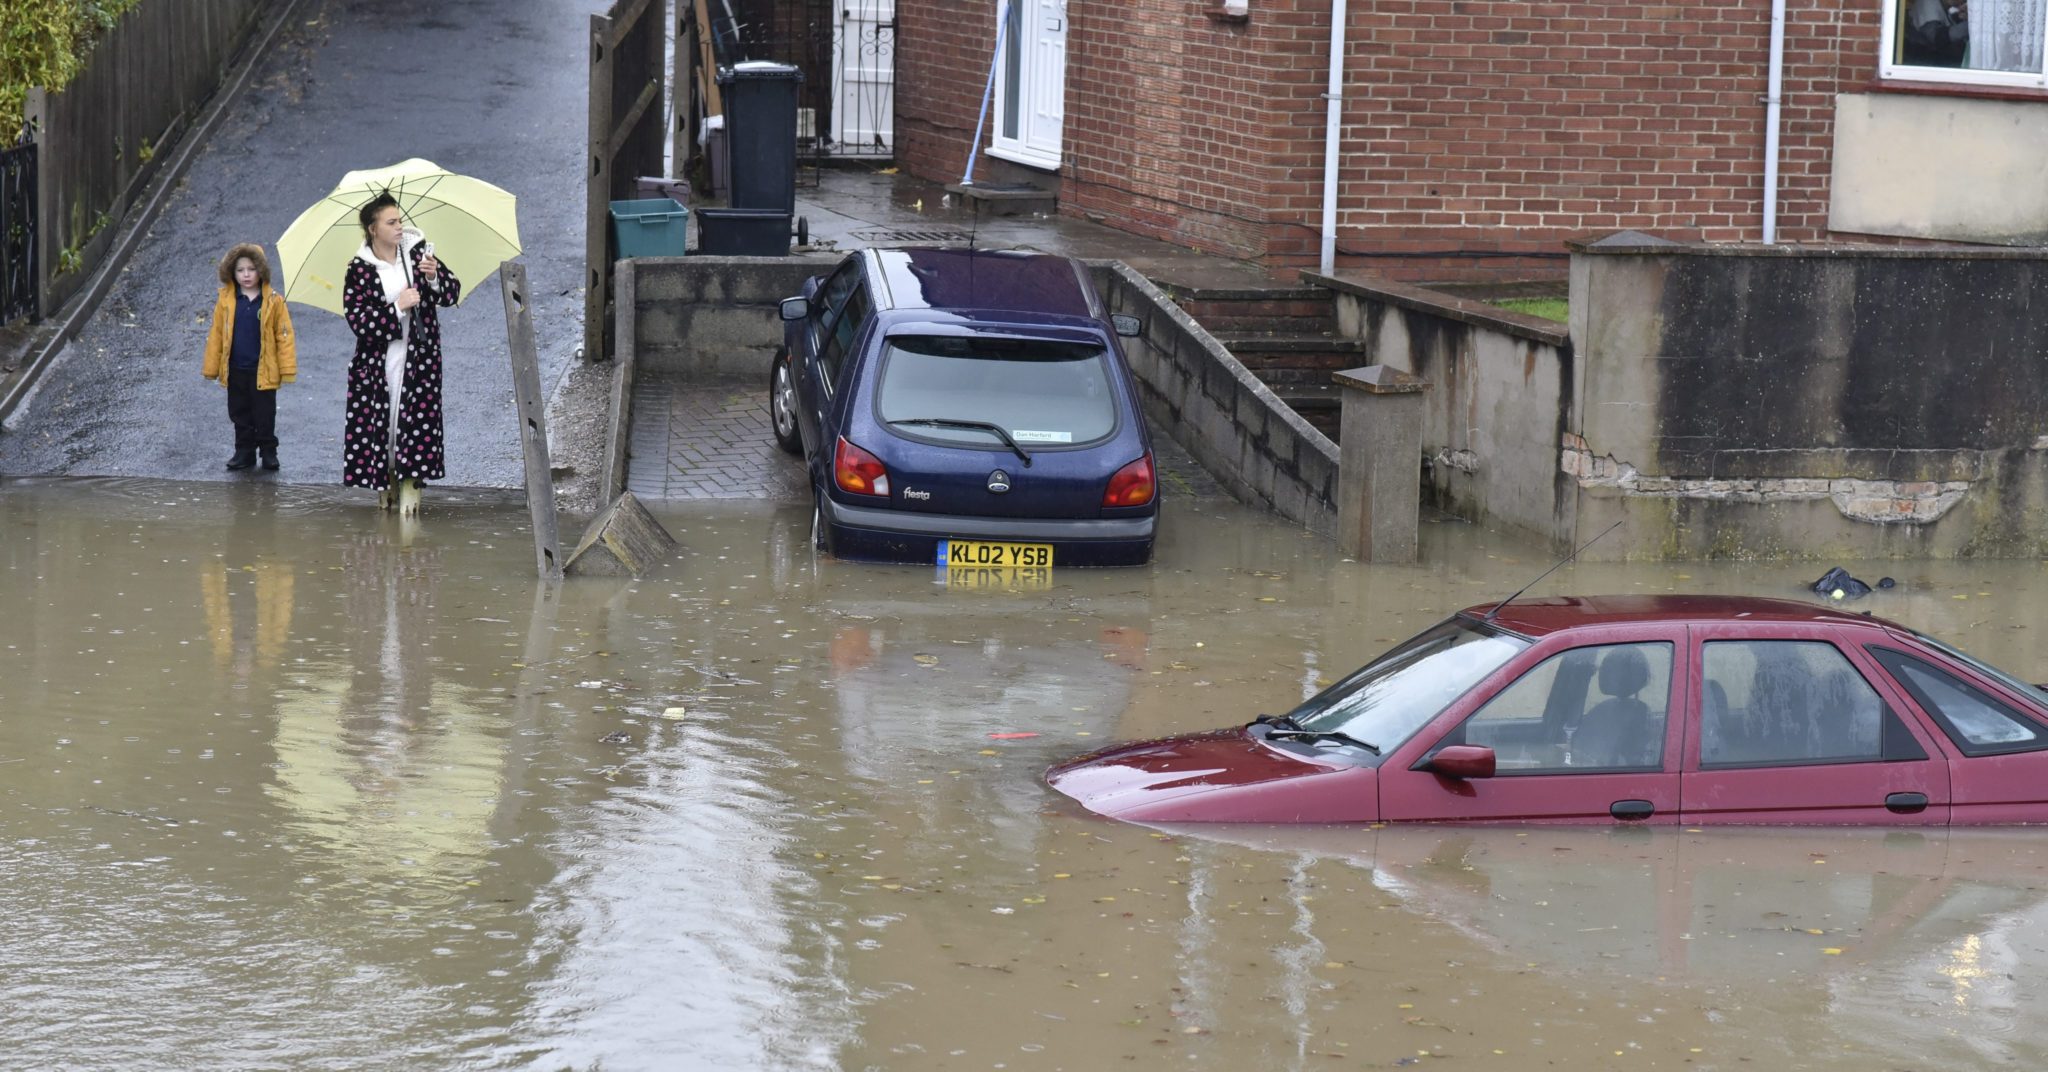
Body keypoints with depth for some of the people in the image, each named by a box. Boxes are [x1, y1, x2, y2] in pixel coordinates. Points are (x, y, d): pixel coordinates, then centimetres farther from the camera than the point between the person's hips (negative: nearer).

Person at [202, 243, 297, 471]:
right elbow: (216, 335, 3)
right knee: (240, 414, 13)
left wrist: (287, 369, -8)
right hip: (235, 370, 3)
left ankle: (268, 451, 20)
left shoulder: (273, 301, -8)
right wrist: (211, 368, 3)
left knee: (264, 414, 7)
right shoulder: (225, 301, -2)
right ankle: (244, 451, 24)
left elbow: (284, 336, -6)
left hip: (263, 370, -3)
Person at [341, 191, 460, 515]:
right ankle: (386, 485, 15)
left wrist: (434, 276, -16)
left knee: (416, 419, -6)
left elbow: (453, 293, 4)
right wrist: (397, 307, -20)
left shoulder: (417, 251, 3)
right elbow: (358, 320, -12)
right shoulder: (359, 269, -5)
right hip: (378, 361, -1)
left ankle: (409, 486, -2)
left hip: (418, 357, 1)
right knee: (380, 420, 1)